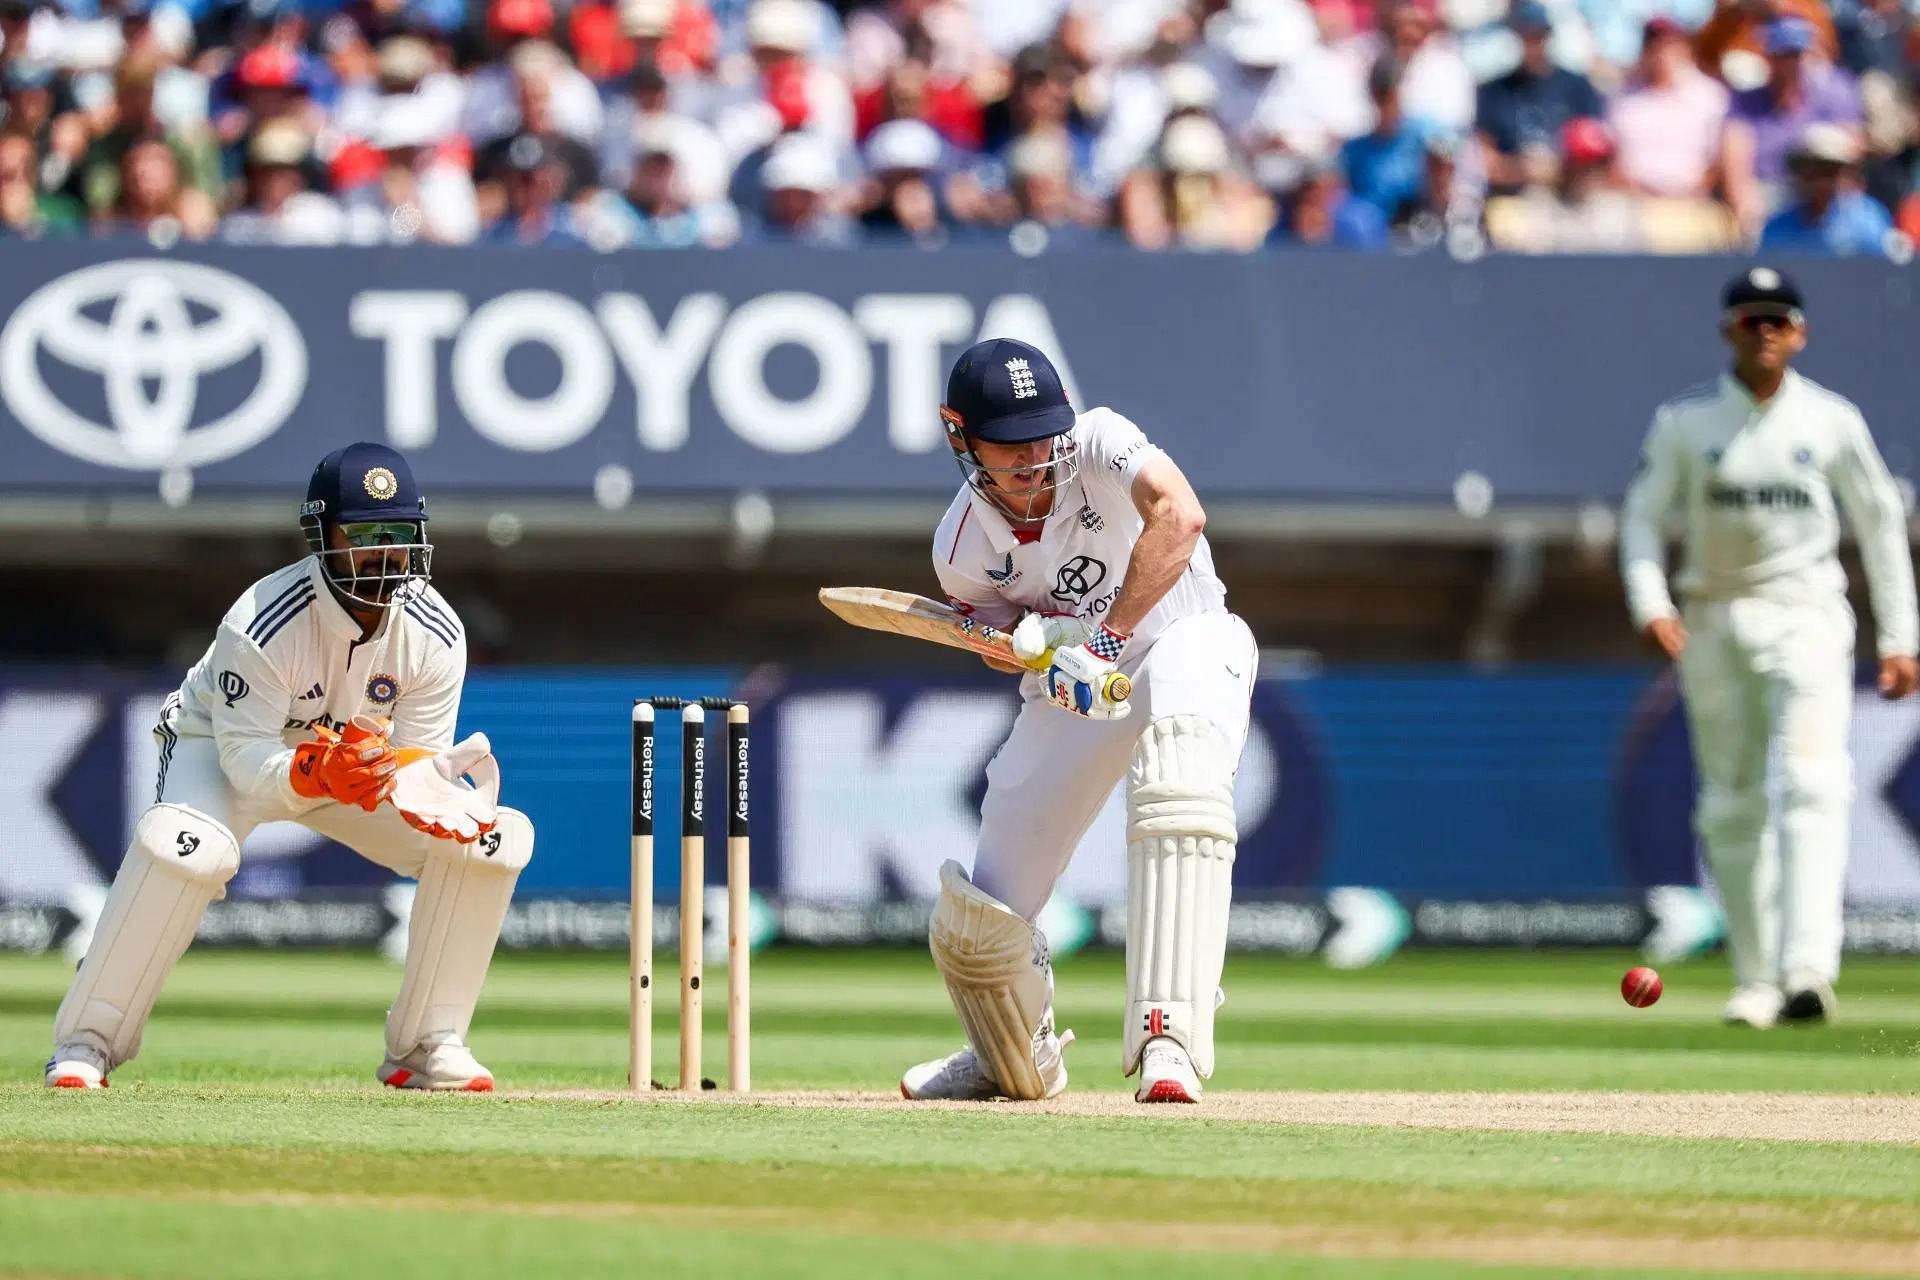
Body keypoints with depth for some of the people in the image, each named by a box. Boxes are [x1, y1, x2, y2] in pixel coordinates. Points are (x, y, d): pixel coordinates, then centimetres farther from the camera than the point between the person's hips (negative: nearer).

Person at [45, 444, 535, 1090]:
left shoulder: (436, 634, -20)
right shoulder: (259, 624, -33)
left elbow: (419, 753, -16)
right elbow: (247, 758, -32)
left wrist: (419, 784, -41)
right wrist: (316, 773, -52)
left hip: (358, 752, 5)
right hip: (226, 745, -5)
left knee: (492, 837, -16)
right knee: (183, 845, -38)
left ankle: (426, 1047, -3)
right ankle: (86, 1042, -22)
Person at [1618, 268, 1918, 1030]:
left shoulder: (1832, 421, 3)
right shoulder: (1685, 421, 3)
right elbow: (1642, 516, 5)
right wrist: (1651, 604, -13)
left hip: (1805, 617, -2)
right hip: (1715, 620, 2)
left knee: (1812, 787, -18)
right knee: (1731, 805, 5)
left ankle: (1808, 970, -30)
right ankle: (1755, 980, 15)